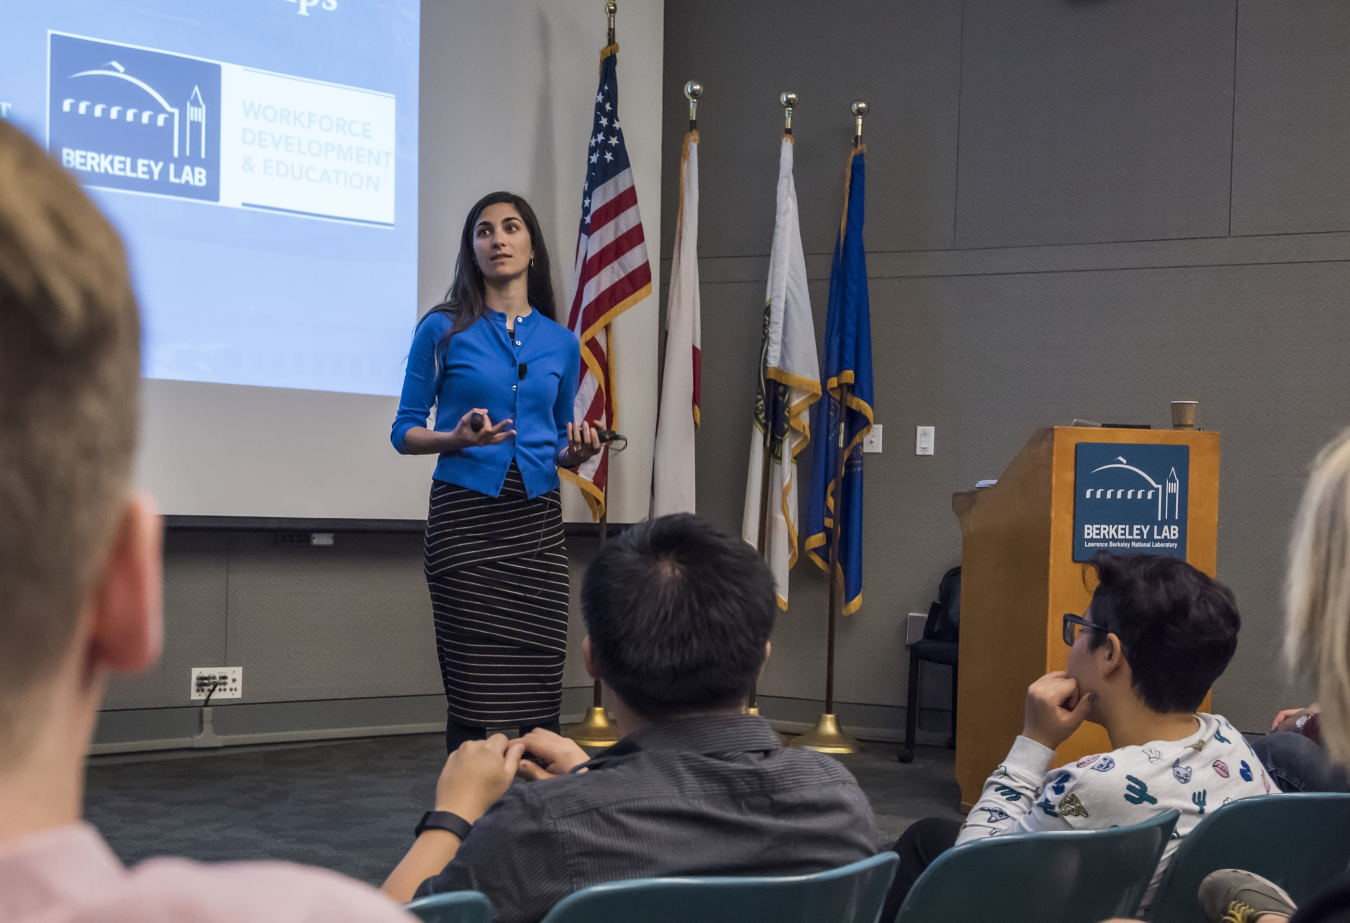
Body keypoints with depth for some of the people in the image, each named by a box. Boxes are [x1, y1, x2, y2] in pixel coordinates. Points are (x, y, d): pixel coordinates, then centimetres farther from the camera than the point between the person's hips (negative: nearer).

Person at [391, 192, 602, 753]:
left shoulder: (561, 343, 13)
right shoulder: (445, 330, 3)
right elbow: (405, 431, 5)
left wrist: (577, 452, -3)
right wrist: (458, 438, -14)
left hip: (537, 522, 3)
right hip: (466, 515, -3)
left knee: (540, 694, -1)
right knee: (476, 693, -7)